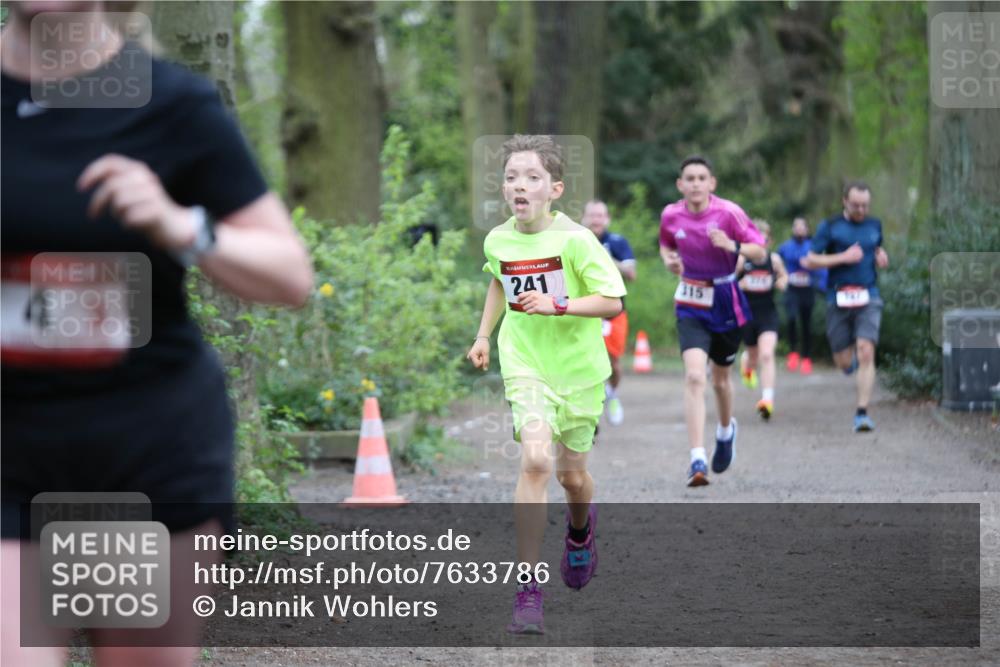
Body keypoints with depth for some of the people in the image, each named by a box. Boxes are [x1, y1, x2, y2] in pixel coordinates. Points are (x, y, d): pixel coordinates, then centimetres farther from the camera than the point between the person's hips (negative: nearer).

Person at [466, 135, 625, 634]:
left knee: (571, 473, 11)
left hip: (578, 367, -1)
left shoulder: (575, 240, -16)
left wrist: (557, 305, -26)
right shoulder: (497, 241, -2)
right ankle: (528, 588, -17)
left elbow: (612, 302, -15)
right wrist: (484, 334, 17)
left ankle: (580, 529, 51)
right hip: (525, 364, 1)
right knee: (535, 458, -20)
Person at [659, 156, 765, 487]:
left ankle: (726, 429, 51)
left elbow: (760, 252, -10)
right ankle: (697, 460, -22)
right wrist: (669, 259, -4)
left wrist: (732, 246, -28)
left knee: (720, 377, 17)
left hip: (725, 301, 0)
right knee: (694, 375, -19)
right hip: (691, 305, 0)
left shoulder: (728, 212, -13)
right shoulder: (671, 215, -4)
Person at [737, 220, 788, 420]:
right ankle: (746, 362, 57)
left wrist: (782, 283, -4)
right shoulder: (741, 260, -8)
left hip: (768, 314, 0)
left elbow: (783, 276, 18)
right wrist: (740, 285, -20)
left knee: (766, 354, -17)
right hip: (747, 312, 0)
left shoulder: (774, 259, -1)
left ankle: (767, 399, -20)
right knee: (754, 355, 17)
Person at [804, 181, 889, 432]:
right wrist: (843, 257, -14)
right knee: (843, 362, 4)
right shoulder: (830, 226, 0)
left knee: (866, 353, -16)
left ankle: (862, 413, -14)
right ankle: (851, 356, 44)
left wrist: (882, 258, 6)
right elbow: (811, 261, -4)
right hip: (839, 300, -1)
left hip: (868, 298, 1)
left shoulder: (874, 225, 11)